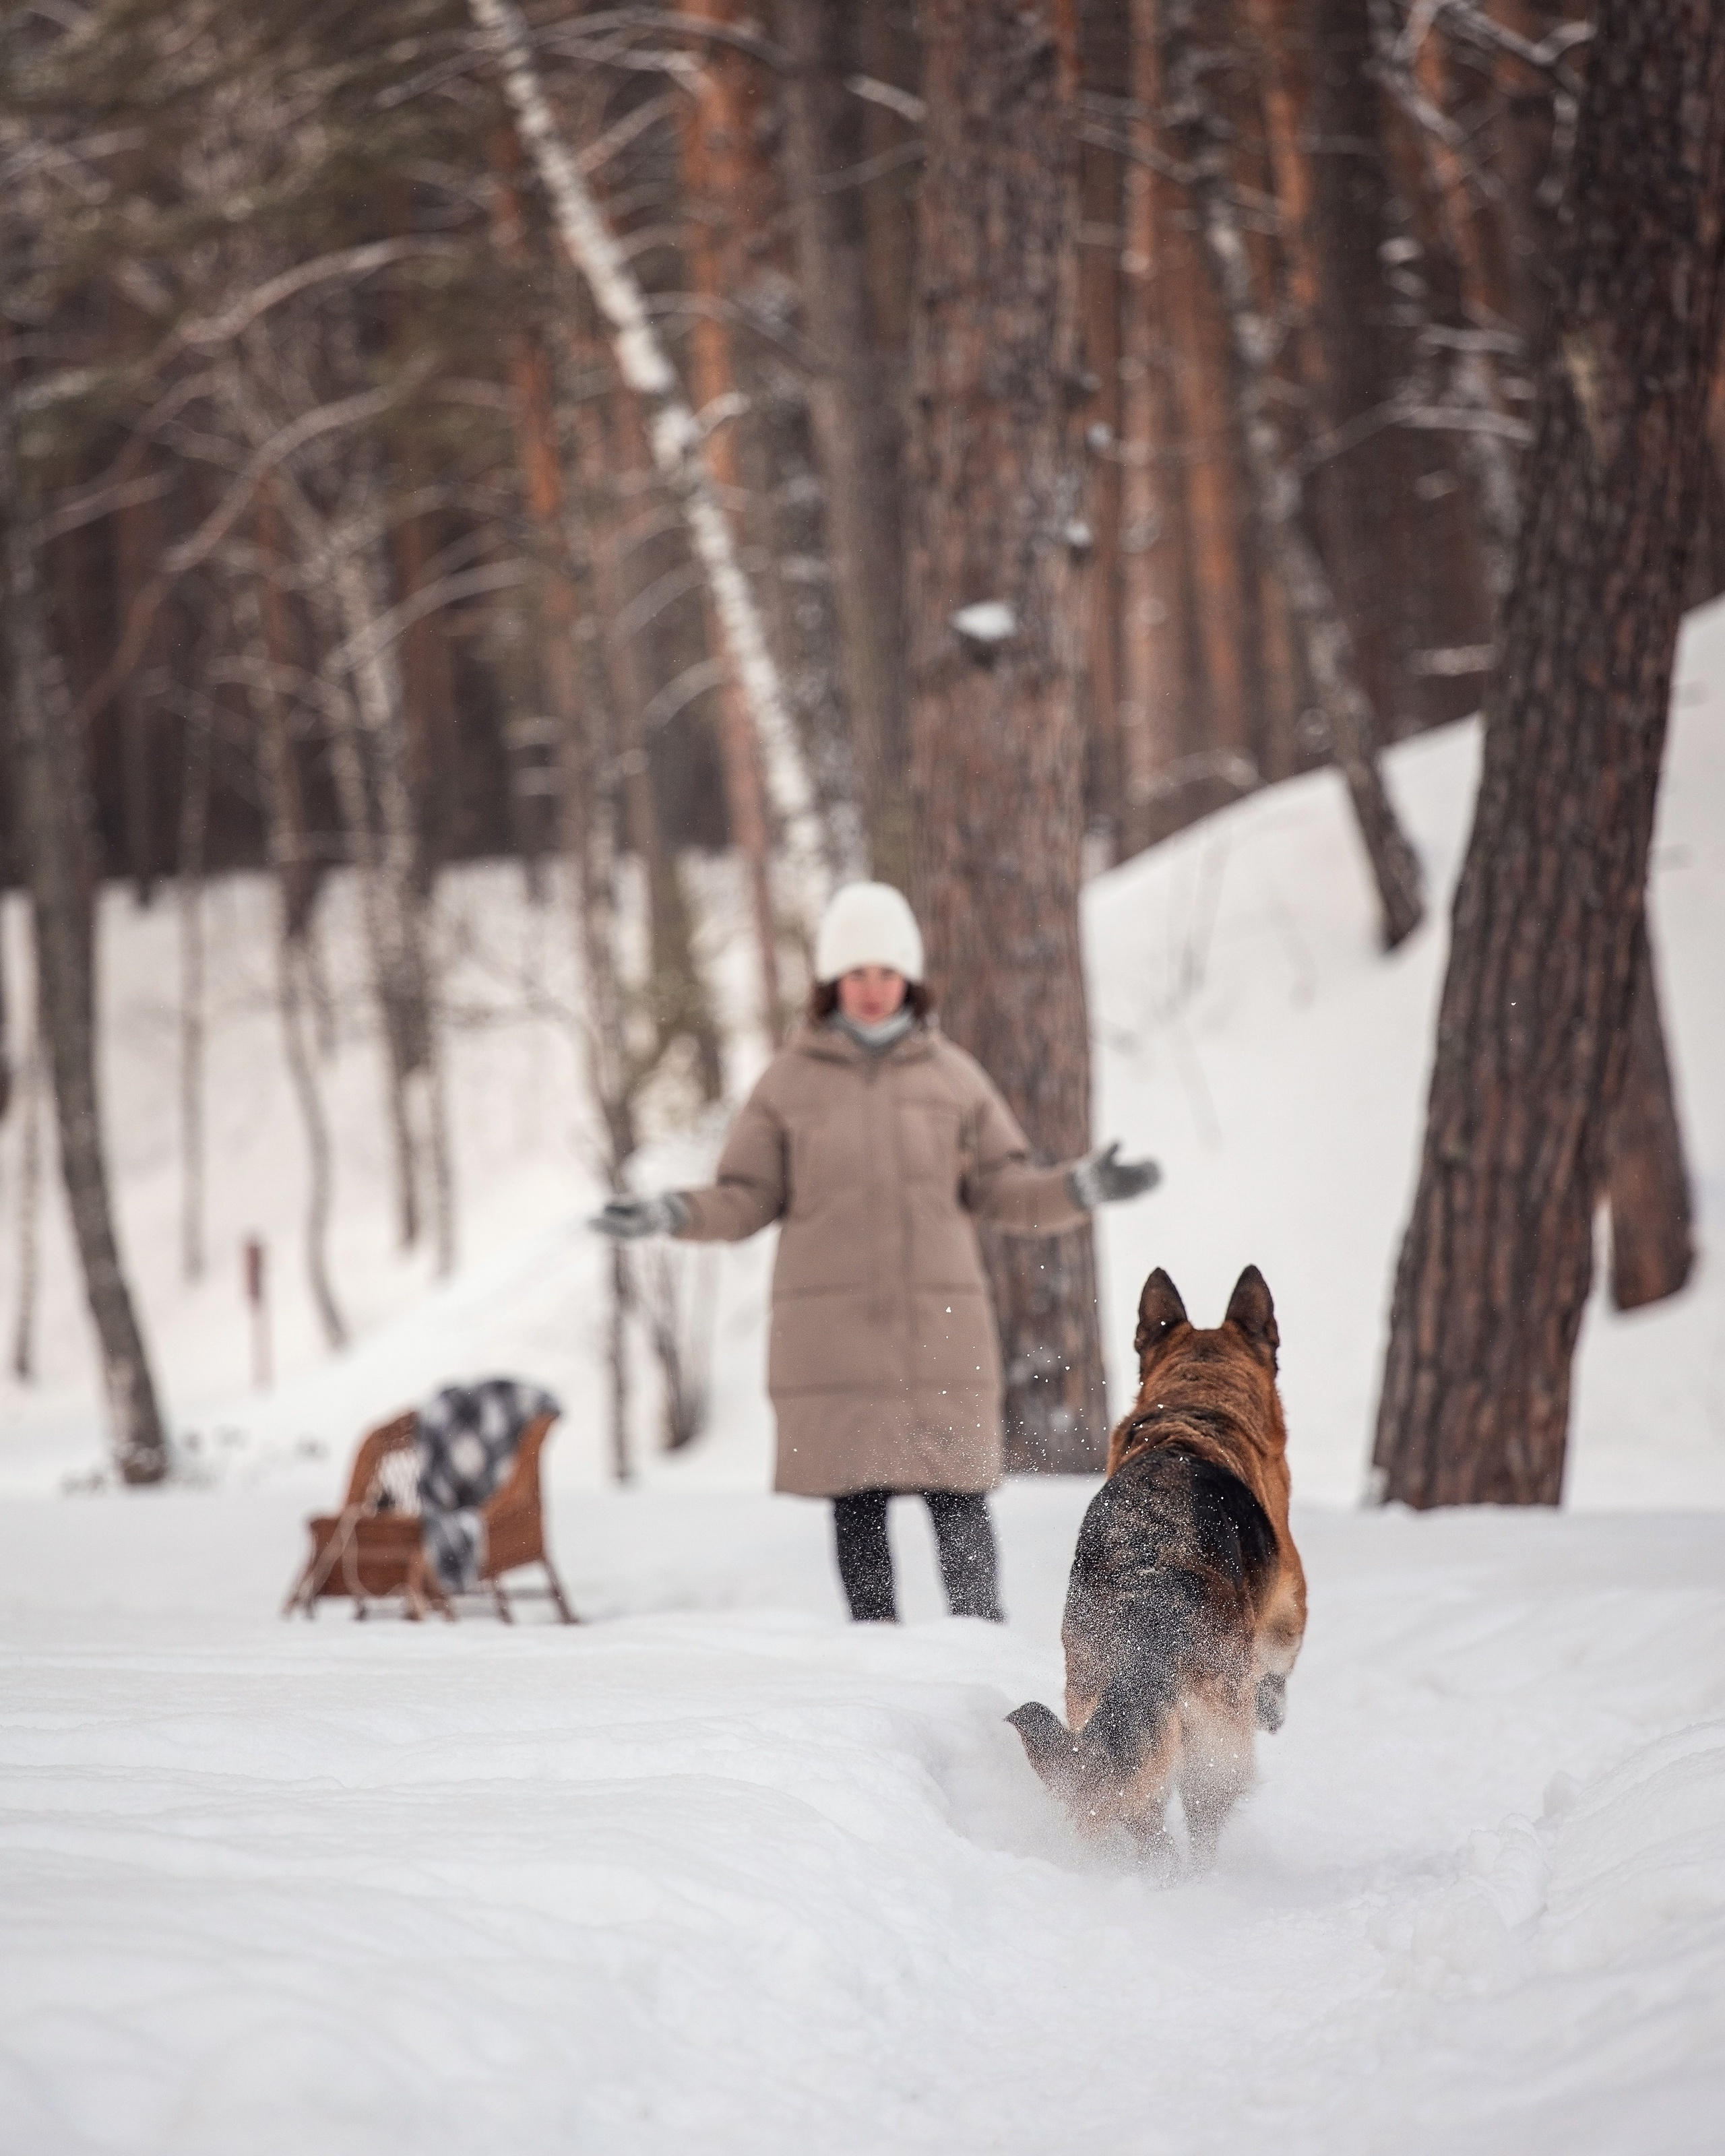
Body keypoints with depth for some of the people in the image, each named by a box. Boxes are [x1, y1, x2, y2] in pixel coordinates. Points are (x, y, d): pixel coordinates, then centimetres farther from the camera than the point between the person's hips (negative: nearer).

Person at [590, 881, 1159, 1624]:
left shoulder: (952, 1075, 10)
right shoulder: (790, 1080, 7)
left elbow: (1006, 1193, 8)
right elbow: (745, 1200, 7)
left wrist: (1083, 1186, -8)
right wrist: (668, 1215, -9)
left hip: (940, 1328, 0)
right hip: (831, 1334, 0)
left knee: (958, 1499, -5)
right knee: (857, 1503, 0)